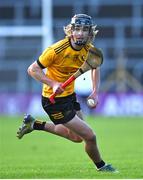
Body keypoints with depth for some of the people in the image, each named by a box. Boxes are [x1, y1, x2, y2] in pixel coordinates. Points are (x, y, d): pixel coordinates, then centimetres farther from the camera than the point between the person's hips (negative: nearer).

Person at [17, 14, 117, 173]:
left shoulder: (88, 49, -6)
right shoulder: (56, 50, -26)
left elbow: (95, 67, 15)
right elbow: (32, 70, -18)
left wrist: (95, 92, 2)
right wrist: (52, 83, -31)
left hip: (70, 95, 8)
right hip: (54, 101, -8)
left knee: (77, 137, 22)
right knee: (90, 136, -7)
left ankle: (35, 124, 29)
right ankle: (101, 166, 21)